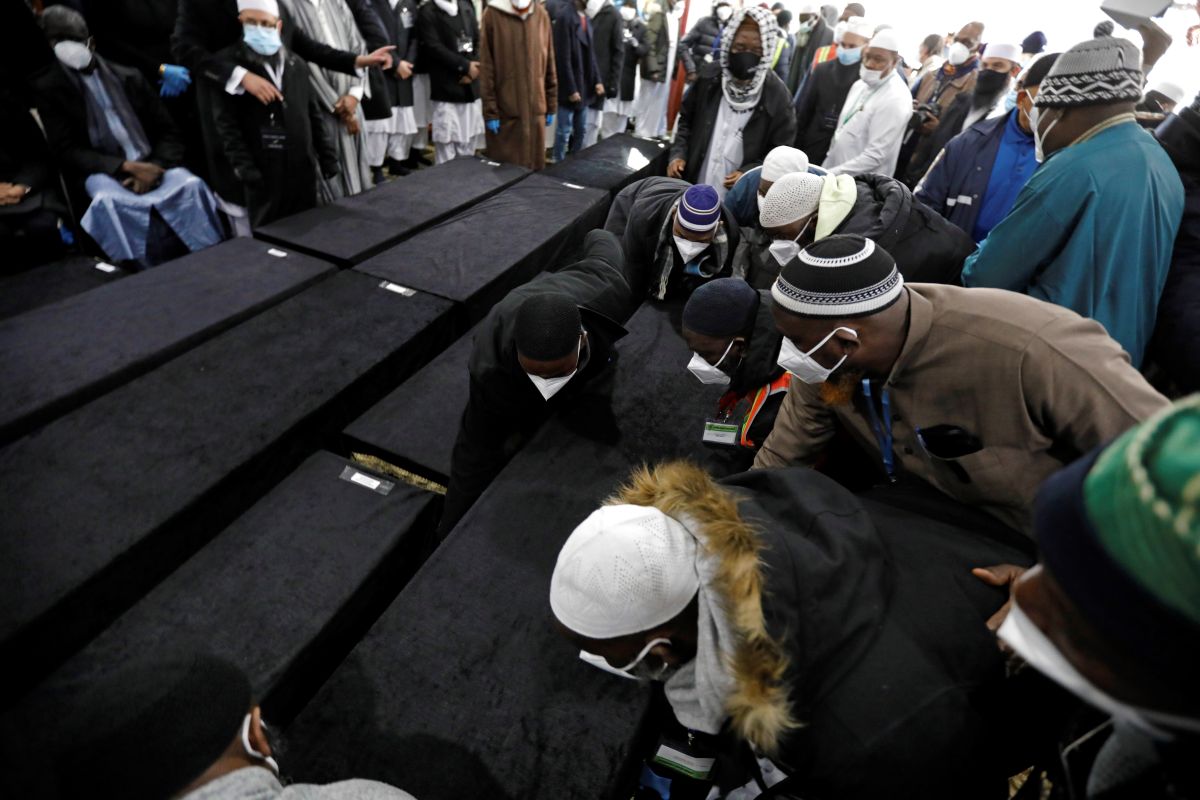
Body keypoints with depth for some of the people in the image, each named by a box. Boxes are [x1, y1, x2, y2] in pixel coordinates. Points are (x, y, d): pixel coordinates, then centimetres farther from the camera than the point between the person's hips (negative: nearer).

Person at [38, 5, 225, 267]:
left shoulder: (130, 78, 15)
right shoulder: (52, 93, 8)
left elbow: (169, 133, 11)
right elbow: (67, 151, 1)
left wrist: (153, 168, -10)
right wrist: (127, 166, -16)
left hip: (150, 166, 2)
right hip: (103, 173, -1)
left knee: (190, 184, -30)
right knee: (108, 200, -35)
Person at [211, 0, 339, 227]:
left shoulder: (298, 66, 13)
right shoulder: (228, 64, 0)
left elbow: (316, 116, 14)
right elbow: (226, 124, -5)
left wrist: (329, 161, 6)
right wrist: (246, 169, -14)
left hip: (303, 170, 4)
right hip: (263, 175, -3)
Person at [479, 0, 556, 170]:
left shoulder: (542, 15, 8)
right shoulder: (492, 14, -3)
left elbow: (549, 63, 11)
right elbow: (486, 66, -5)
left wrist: (551, 105, 8)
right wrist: (490, 111, -9)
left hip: (536, 109, 3)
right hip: (505, 110, -3)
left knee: (535, 164, 9)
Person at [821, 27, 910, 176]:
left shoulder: (895, 100, -17)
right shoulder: (860, 85, 10)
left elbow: (875, 156, -23)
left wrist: (829, 174, -26)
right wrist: (827, 169, 13)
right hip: (833, 175, 8)